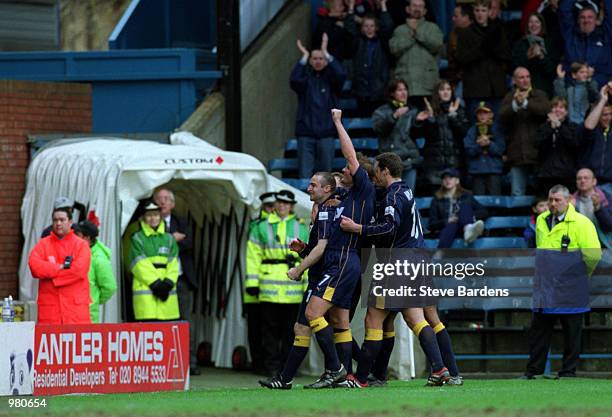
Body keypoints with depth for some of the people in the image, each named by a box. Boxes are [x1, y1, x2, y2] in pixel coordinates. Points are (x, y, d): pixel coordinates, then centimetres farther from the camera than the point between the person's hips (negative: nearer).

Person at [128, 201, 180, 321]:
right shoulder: (138, 238, 2)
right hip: (145, 289, -4)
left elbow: (173, 264, 7)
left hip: (166, 290, 4)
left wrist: (168, 284, -9)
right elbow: (140, 265, -6)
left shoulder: (169, 239, 15)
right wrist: (155, 284, -13)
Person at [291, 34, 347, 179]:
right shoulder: (306, 77, 7)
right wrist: (304, 57, -10)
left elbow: (341, 75, -14)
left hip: (326, 132, 0)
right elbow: (295, 80, -15)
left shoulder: (330, 78, 8)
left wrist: (326, 53, -11)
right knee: (304, 175, -7)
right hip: (306, 133, 0)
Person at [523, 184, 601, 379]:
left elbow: (593, 254, -11)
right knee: (538, 331, 7)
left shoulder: (581, 223, -9)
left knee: (571, 332, 3)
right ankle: (533, 370, 13)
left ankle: (568, 371, 10)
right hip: (544, 288, 6)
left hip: (570, 290, -6)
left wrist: (579, 275, 1)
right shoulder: (541, 221, 11)